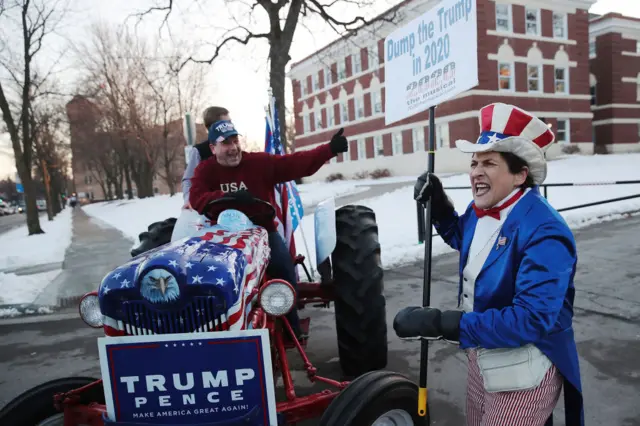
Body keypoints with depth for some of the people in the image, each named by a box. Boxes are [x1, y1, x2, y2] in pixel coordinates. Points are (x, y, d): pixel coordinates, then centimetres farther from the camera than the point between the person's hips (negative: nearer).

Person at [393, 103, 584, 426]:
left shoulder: (544, 233, -28)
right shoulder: (479, 210, -4)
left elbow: (532, 319, -35)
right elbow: (462, 239, 20)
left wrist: (439, 323, -38)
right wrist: (437, 204, 0)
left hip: (524, 371, -8)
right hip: (481, 357, 8)